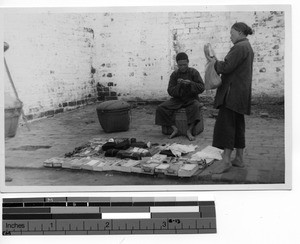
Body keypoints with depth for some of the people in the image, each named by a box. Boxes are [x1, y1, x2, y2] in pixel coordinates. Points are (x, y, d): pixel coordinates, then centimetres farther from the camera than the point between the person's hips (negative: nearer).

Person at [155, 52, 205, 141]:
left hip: (191, 99, -2)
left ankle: (189, 131, -31)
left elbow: (201, 88, -8)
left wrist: (190, 83, -24)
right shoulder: (174, 74, 3)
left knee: (195, 106, -39)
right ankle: (175, 129, -19)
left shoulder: (194, 72, -2)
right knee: (161, 108, -20)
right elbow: (170, 92, -2)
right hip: (177, 100, 3)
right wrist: (179, 85, -21)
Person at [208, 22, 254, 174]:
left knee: (226, 123, -11)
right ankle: (239, 158, 16)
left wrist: (213, 60, -3)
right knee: (238, 124, 12)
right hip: (242, 92, 11)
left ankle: (226, 159, -11)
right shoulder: (248, 47, 21)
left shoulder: (239, 47, -13)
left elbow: (226, 67, -19)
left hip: (233, 92, -11)